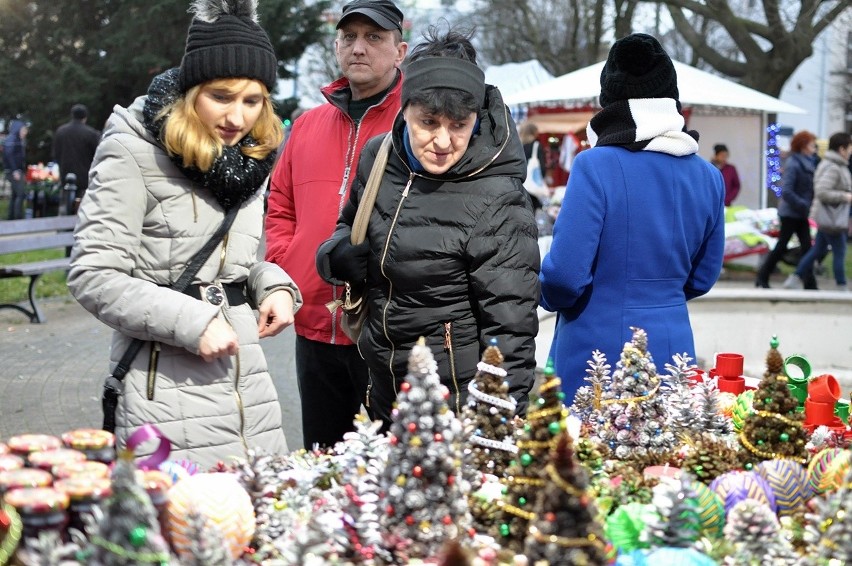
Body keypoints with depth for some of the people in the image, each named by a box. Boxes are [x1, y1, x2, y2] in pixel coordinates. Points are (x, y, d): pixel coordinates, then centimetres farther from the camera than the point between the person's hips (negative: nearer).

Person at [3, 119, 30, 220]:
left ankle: (11, 219, 14)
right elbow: (9, 155, -19)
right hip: (13, 172, -9)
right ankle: (18, 218, -16)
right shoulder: (11, 139, -11)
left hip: (19, 172, 9)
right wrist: (15, 171, -24)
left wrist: (24, 173, 16)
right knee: (21, 194, -14)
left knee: (15, 195, 10)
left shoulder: (20, 141, 17)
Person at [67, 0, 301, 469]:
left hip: (246, 379, 7)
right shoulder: (134, 153, -11)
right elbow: (93, 276, -14)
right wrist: (192, 322, -20)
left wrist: (272, 285, 0)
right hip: (167, 385, -6)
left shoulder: (247, 156, 10)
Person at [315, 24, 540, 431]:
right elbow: (350, 225, 18)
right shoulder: (378, 158, -2)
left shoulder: (497, 201, -19)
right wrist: (339, 254, -4)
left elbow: (509, 327, -18)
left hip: (463, 400, -6)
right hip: (385, 389, 6)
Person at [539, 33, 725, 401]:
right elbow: (702, 277, 13)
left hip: (597, 354, -5)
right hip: (671, 348, 5)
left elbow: (565, 274, -17)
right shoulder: (708, 177, 3)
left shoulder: (595, 167, -14)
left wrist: (548, 296, 5)